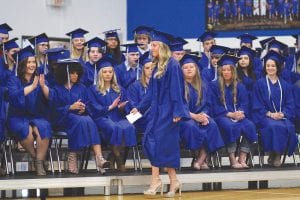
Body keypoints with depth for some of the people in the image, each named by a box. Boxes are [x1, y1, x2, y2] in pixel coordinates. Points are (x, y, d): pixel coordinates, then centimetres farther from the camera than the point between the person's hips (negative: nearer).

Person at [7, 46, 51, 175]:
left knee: (43, 128, -32)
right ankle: (35, 157, -14)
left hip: (37, 117, 2)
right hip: (19, 117, -2)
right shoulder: (14, 80, 4)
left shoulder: (39, 79, 11)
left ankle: (39, 162, -26)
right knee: (25, 129, -35)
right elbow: (14, 96, -17)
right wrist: (32, 86, -23)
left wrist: (43, 86, -20)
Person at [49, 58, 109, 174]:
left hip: (82, 117, 3)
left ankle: (99, 158, -51)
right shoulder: (56, 90, 8)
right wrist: (71, 107, -13)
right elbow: (54, 109, -2)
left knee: (89, 122, -34)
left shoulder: (81, 88, 21)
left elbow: (87, 105, 18)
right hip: (64, 119, -3)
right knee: (81, 122, -37)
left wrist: (83, 108, -5)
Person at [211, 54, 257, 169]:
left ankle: (242, 159, -30)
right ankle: (232, 160, -33)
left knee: (249, 125, -30)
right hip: (222, 116, -3)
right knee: (230, 126, -37)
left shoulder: (240, 87, 17)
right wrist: (229, 114, -15)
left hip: (238, 115, 3)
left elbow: (244, 104, 9)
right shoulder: (215, 86, 7)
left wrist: (240, 113, -14)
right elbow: (215, 106, -1)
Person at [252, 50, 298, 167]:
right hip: (265, 117, -2)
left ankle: (278, 155, -22)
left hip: (282, 116, 2)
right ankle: (274, 154, -24)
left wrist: (282, 114, -9)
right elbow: (257, 105, 2)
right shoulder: (260, 84, 8)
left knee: (289, 127, -31)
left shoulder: (284, 85, 16)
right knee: (274, 126, -36)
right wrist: (269, 114, -13)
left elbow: (290, 104, 11)